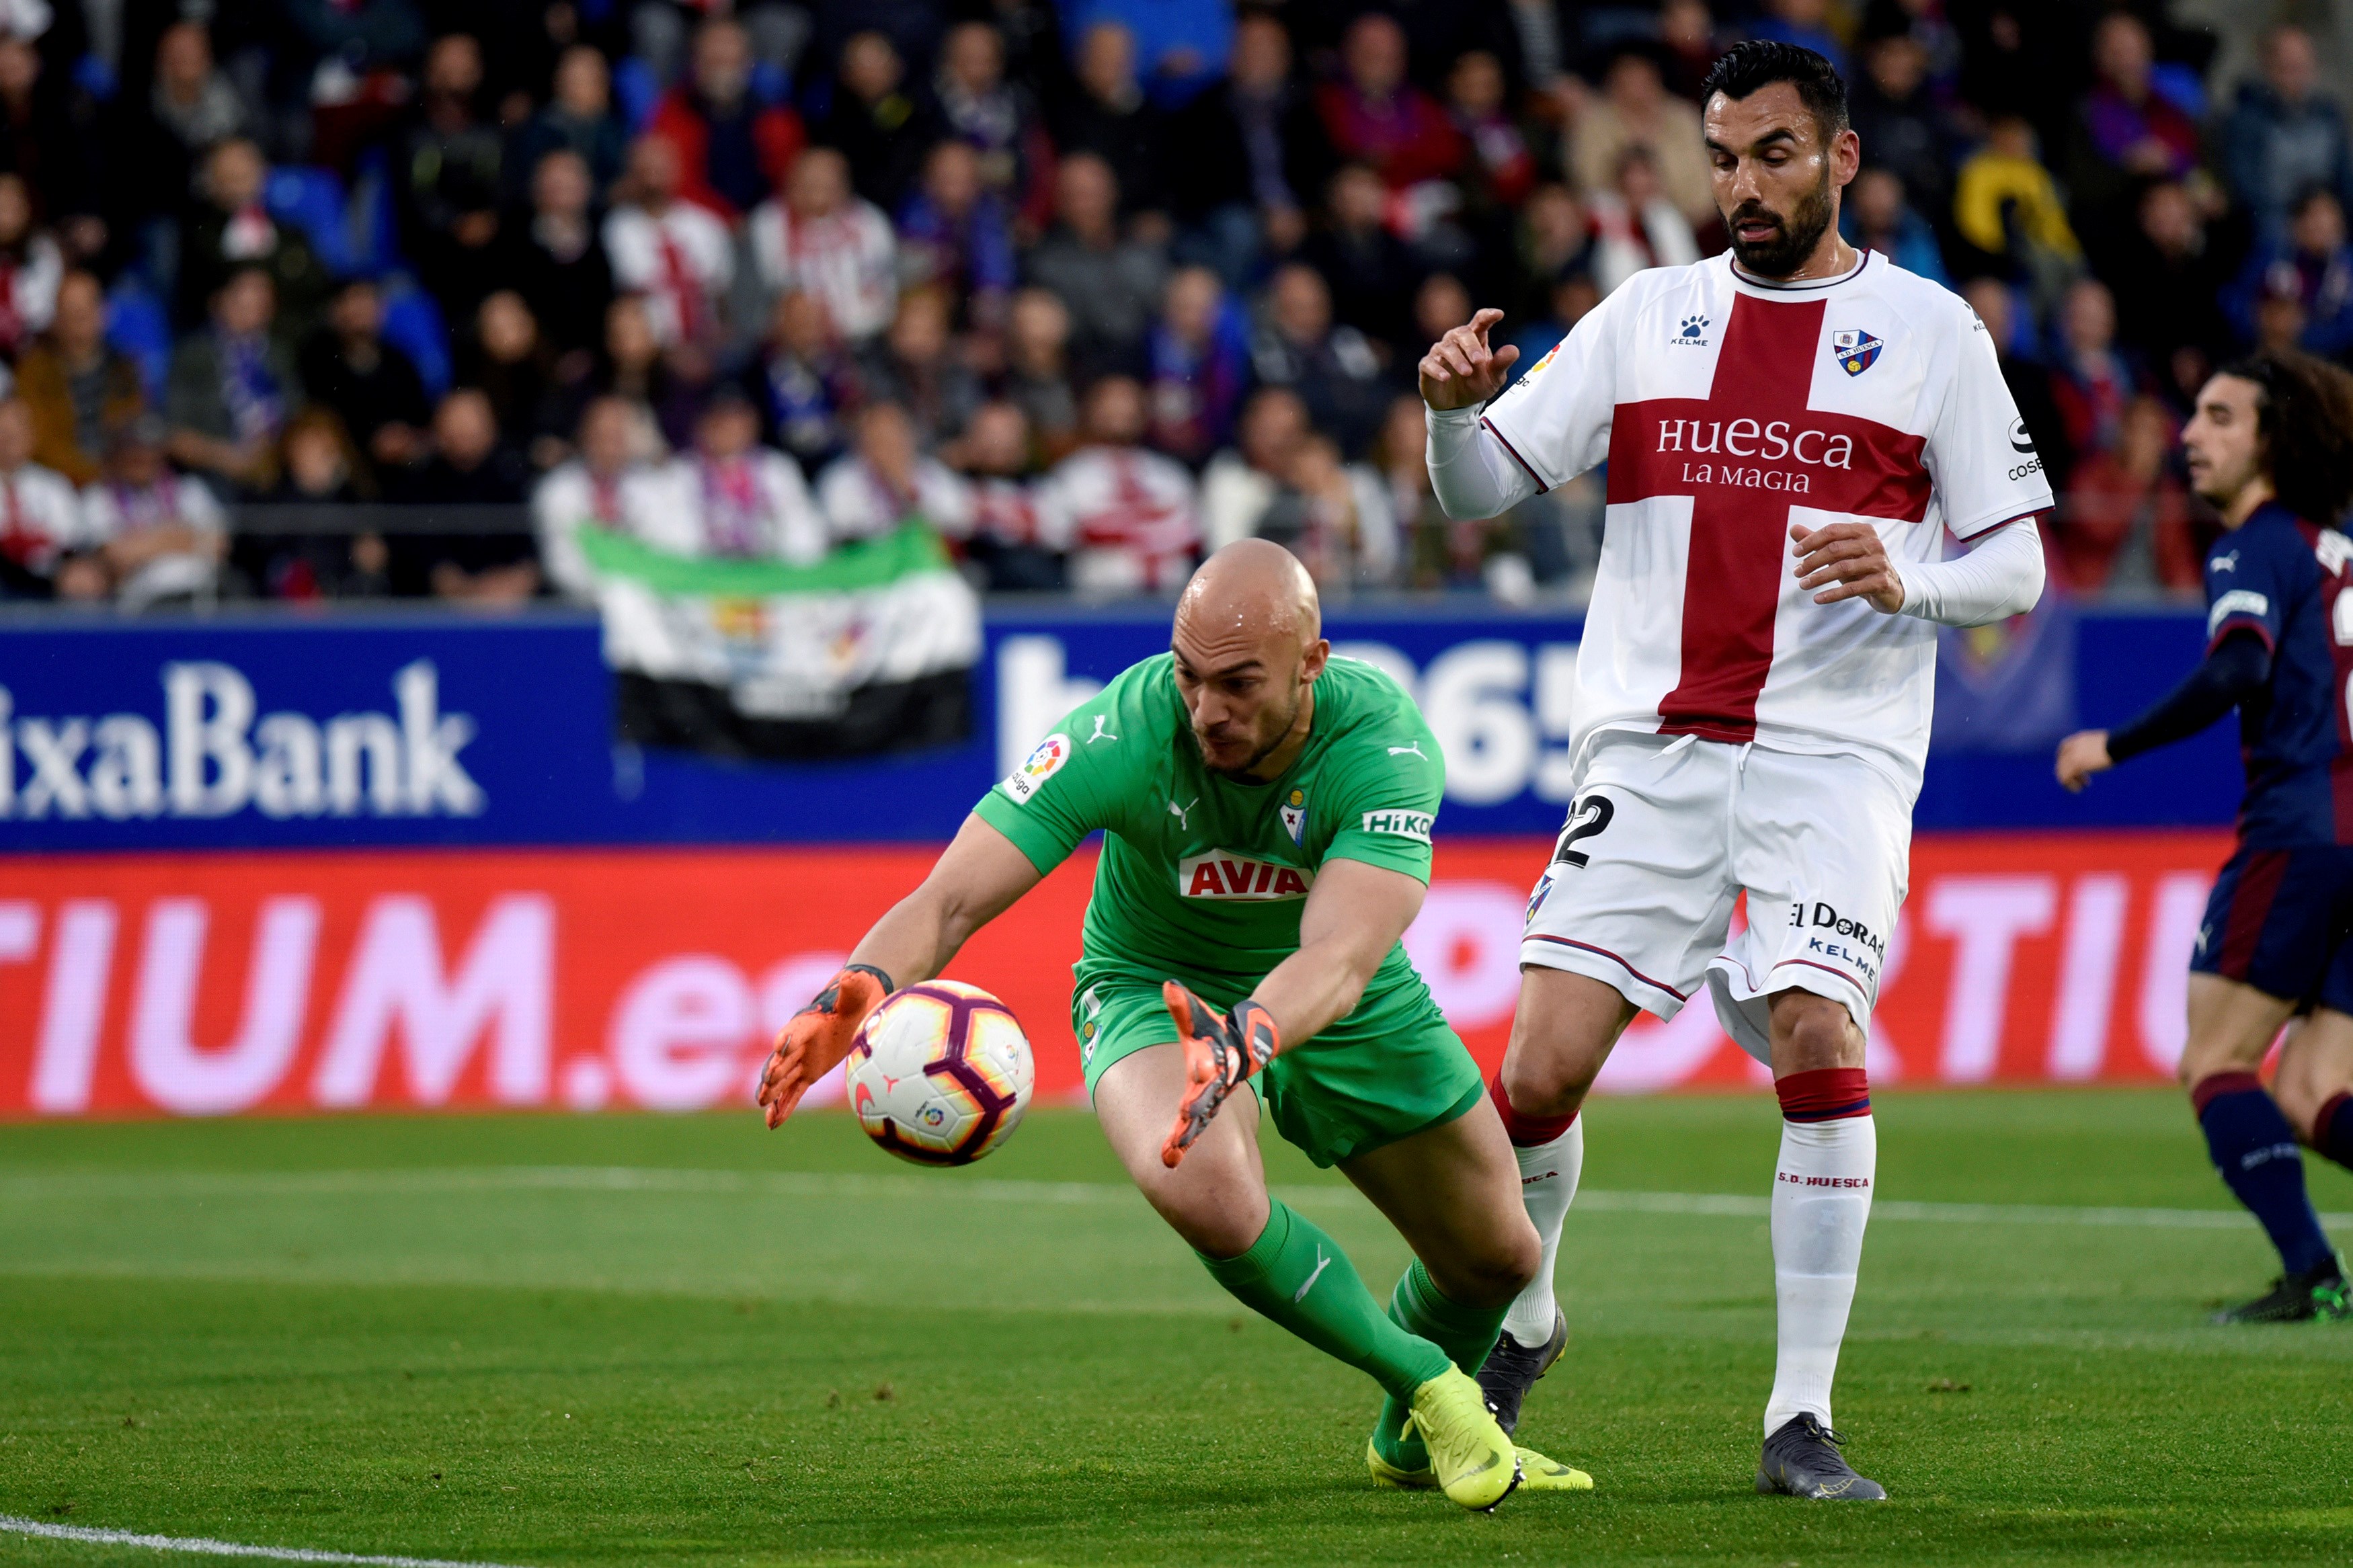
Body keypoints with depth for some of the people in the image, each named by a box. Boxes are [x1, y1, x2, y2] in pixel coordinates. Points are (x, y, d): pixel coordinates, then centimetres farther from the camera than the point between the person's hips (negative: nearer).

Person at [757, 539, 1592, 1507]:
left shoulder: (1382, 743, -34)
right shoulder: (1121, 734, -34)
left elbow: (1340, 957, -48)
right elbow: (951, 898, -38)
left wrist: (1245, 1041, -69)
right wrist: (858, 991, -60)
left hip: (1339, 1003, 2)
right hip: (1153, 985, -2)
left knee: (1497, 1255, 10)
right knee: (1207, 1194, -35)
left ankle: (1411, 1439, 47)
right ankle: (1430, 1385, -9)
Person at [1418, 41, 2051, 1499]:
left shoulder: (1930, 330, 6)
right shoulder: (1648, 315, 12)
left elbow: (2016, 566, 6)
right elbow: (1481, 487, 10)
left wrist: (1906, 578, -16)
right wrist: (1454, 407, -12)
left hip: (1836, 749, -2)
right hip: (1650, 745, 2)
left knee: (1820, 1044, -20)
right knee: (1541, 1069, -5)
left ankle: (1803, 1419, -11)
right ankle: (1519, 1319, 24)